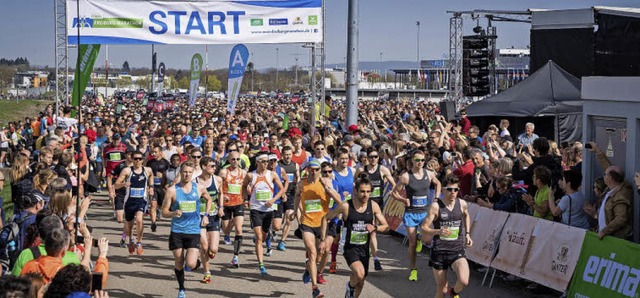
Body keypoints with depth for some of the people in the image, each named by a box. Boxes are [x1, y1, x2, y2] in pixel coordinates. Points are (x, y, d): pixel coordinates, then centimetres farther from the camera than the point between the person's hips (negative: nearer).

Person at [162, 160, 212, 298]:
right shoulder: (172, 190, -5)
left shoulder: (199, 188, 1)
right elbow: (164, 212, -2)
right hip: (177, 231, 0)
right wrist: (173, 213, -23)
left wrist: (206, 215, 11)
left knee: (190, 264, -14)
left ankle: (197, 261, 22)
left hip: (194, 231, 0)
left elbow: (208, 199, 23)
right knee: (179, 263, 8)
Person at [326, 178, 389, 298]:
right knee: (359, 273, -28)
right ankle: (350, 286, 4)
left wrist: (375, 227, -20)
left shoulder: (373, 206, -5)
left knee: (361, 280, 15)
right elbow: (326, 218, -2)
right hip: (350, 247, -4)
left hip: (364, 248, 4)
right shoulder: (346, 206, -14)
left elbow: (386, 226, 2)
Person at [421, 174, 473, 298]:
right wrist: (438, 231, -28)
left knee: (464, 281, -23)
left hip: (457, 251, 2)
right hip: (439, 251, -2)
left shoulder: (462, 204, -1)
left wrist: (467, 234, 16)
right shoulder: (436, 206, -11)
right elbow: (423, 227, -11)